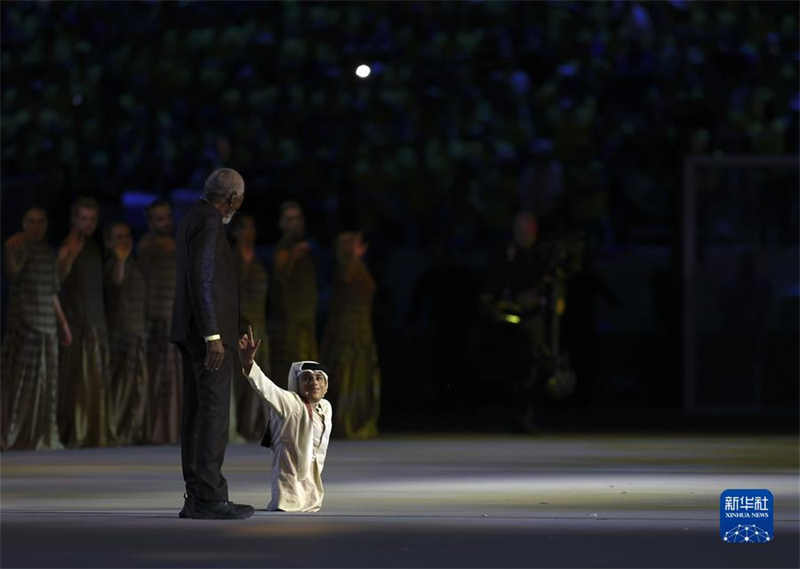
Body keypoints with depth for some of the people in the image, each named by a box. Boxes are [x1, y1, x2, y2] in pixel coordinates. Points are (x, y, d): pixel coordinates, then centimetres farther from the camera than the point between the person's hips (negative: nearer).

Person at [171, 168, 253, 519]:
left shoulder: (192, 221, 17)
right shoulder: (207, 223, -15)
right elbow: (200, 280, -22)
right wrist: (213, 337, -24)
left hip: (195, 334, 10)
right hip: (209, 332, -10)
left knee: (197, 415, 7)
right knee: (214, 414, -10)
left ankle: (197, 499, 7)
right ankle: (209, 499, -12)